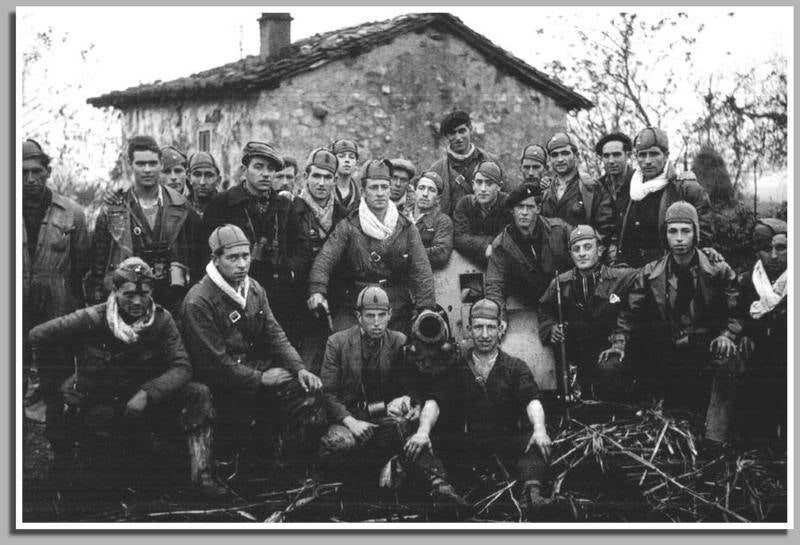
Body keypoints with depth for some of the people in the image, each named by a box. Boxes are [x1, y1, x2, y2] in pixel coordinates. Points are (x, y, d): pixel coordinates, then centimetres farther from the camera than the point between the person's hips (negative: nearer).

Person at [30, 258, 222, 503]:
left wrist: (147, 393, -27)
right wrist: (57, 383, -6)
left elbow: (182, 368, -12)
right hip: (96, 406, -2)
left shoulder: (161, 320, -8)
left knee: (199, 394, -18)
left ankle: (201, 474, -16)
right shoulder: (92, 320, -16)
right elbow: (37, 337, -9)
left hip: (142, 402, 3)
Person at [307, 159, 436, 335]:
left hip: (397, 312, 2)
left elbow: (421, 271, 4)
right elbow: (324, 259, -7)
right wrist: (317, 291, -25)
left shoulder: (406, 229, 8)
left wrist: (425, 308, -7)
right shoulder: (348, 227, 3)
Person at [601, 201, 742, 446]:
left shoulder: (719, 272, 3)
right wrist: (618, 343, -8)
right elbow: (630, 313, 8)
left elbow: (735, 314, 3)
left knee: (728, 359, -35)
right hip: (665, 357, 2)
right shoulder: (650, 274, 6)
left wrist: (726, 336, -18)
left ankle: (714, 440, -32)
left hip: (707, 351, -2)